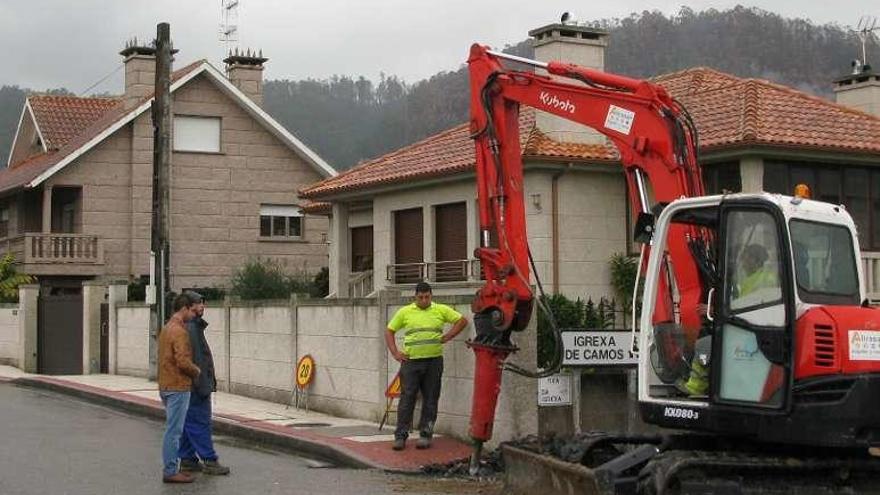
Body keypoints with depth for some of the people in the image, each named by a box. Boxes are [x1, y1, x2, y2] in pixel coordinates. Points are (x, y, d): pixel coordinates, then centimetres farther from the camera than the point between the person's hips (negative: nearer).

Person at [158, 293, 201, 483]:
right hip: (178, 387, -10)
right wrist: (196, 370, -6)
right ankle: (170, 471, -2)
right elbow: (183, 361, -24)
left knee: (173, 429, 15)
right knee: (174, 430, -5)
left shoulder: (166, 328, 14)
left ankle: (171, 468, 19)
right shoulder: (179, 331, -17)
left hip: (166, 386, 10)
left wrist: (192, 369, 14)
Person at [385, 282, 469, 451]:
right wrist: (395, 353, 2)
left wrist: (446, 337, 2)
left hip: (434, 361, 1)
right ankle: (400, 435, 0)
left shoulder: (441, 310, 7)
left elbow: (462, 321, 11)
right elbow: (389, 331, 13)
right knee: (407, 398, -3)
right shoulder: (405, 312, 7)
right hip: (411, 361, -1)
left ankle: (425, 435, 12)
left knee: (430, 399, 4)